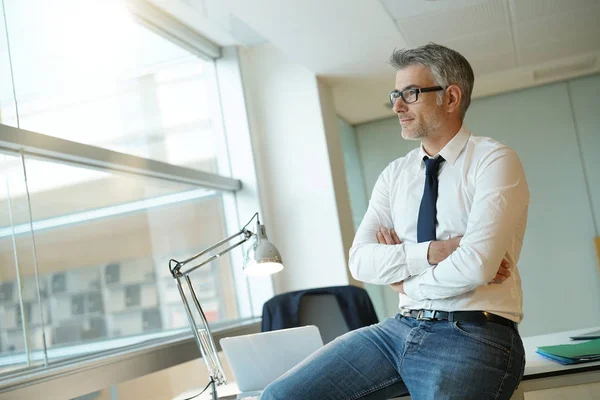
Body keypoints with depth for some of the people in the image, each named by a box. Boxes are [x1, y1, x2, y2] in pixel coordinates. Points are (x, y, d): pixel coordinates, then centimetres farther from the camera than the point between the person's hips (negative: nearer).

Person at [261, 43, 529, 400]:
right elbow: (361, 261, 2)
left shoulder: (494, 160, -5)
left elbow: (476, 265, -18)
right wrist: (430, 252, -13)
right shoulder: (395, 175, 13)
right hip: (402, 329, 6)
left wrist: (405, 280, -3)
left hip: (474, 336, -5)